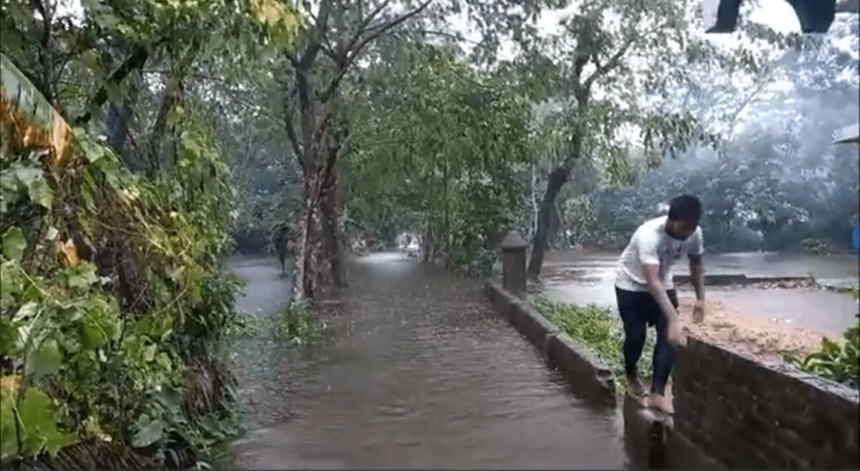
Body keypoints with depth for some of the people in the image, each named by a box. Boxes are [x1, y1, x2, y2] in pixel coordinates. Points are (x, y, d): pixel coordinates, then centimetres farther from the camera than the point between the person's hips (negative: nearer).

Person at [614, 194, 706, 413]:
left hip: (663, 286, 5)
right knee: (636, 335, -2)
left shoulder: (695, 234, -19)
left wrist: (700, 298, 0)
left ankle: (657, 393, -1)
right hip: (631, 286, -5)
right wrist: (673, 318, -51)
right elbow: (652, 281, -45)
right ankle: (632, 376, 28)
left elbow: (695, 263, 3)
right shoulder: (649, 235, -38)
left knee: (668, 336, -7)